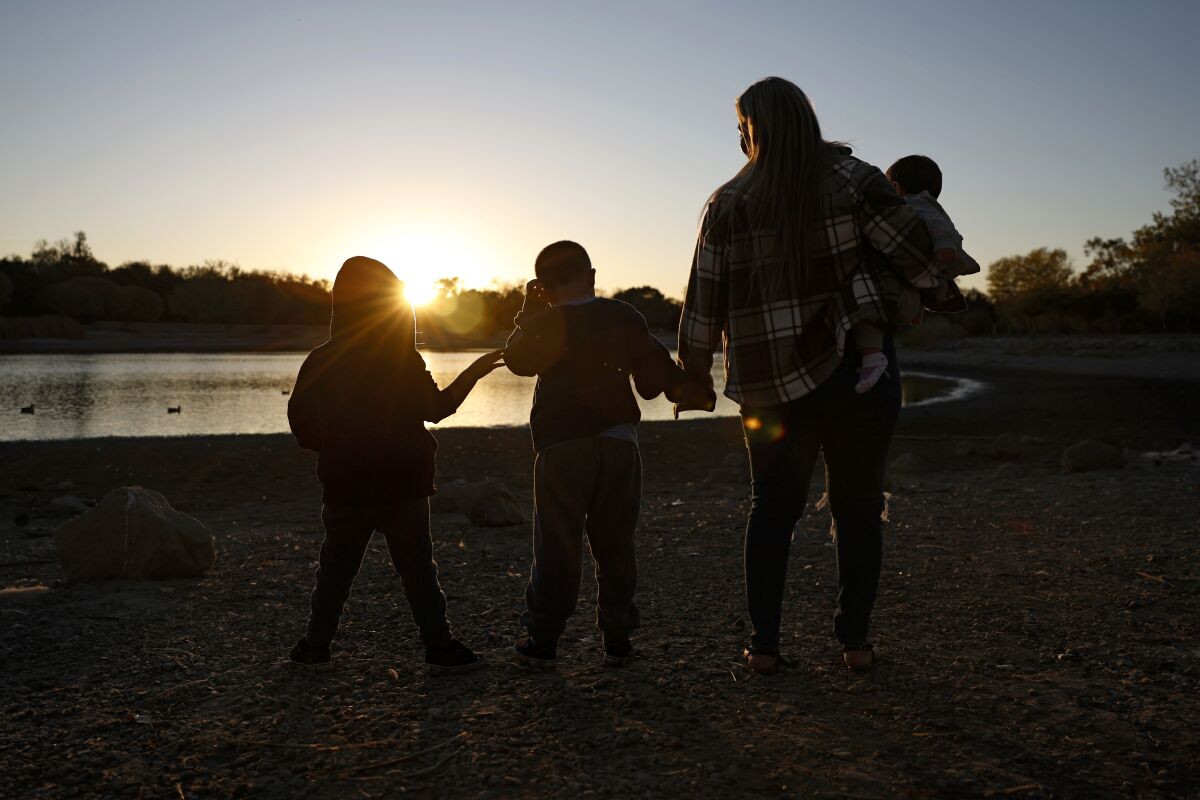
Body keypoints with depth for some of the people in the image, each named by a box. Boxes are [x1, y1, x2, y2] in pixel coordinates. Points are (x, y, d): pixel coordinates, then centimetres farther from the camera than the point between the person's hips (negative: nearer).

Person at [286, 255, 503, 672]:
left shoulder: (320, 362, -1)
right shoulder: (403, 360, -9)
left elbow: (302, 427, 2)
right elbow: (436, 408, 1)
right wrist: (475, 372, 9)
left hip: (344, 486, 3)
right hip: (402, 484, -2)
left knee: (336, 567, 13)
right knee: (417, 567, 3)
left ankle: (316, 644, 20)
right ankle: (439, 646, 4)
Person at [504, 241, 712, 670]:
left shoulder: (545, 324, -4)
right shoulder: (626, 316, 4)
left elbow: (517, 360, 12)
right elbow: (654, 380, 2)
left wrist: (527, 314, 16)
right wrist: (687, 388, 21)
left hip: (562, 448, -3)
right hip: (619, 444, 3)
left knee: (557, 546, 3)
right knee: (615, 544, 10)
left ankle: (543, 641, 6)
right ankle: (617, 639, 14)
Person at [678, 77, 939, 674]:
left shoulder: (728, 203, 2)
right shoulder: (852, 179, -1)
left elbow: (704, 300, 2)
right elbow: (916, 251, -4)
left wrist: (693, 375, 12)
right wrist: (937, 288, 16)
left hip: (770, 381, 1)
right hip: (857, 371, -1)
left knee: (773, 508, 11)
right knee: (857, 506, 10)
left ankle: (764, 644, 11)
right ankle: (855, 641, 14)